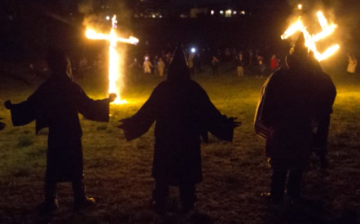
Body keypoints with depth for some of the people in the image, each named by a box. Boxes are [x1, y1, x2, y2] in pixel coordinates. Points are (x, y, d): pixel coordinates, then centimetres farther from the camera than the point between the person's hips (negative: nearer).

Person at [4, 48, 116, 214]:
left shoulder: (45, 88, -5)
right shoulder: (72, 88, -15)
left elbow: (29, 107, 1)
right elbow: (88, 106, -13)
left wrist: (12, 107, 19)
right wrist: (107, 100, 0)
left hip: (54, 135, 3)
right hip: (71, 134, -3)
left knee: (52, 168, 13)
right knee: (76, 168, 8)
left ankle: (50, 202, 16)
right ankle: (80, 200, 15)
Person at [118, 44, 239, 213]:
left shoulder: (162, 88, -8)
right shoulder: (193, 88, -9)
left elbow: (146, 112, -5)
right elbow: (208, 112, -8)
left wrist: (130, 124, 7)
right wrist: (225, 124, 3)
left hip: (165, 138, 0)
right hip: (188, 139, 0)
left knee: (163, 171, 12)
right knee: (187, 171, 11)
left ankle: (160, 204, 17)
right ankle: (187, 204, 17)